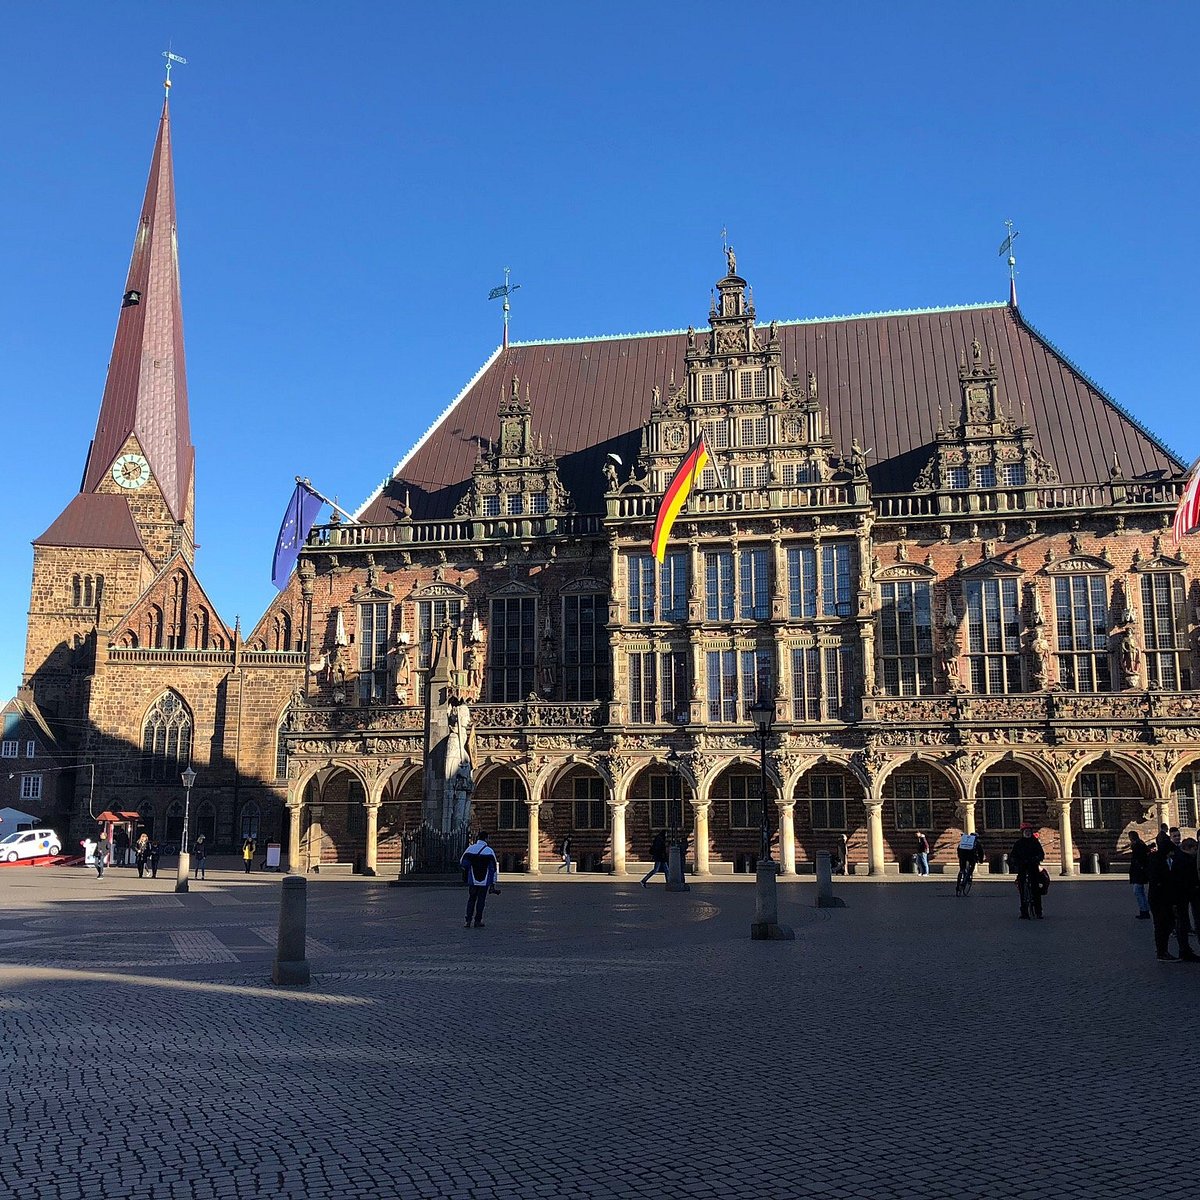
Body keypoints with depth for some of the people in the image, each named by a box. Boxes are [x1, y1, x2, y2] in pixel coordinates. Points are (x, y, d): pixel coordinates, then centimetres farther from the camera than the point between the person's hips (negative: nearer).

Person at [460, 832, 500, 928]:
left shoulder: (470, 848, -1)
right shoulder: (489, 851, -7)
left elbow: (462, 863, 5)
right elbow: (494, 868, -6)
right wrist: (494, 883, -1)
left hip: (472, 881, 2)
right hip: (485, 881, -2)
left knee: (471, 900, 10)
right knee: (481, 900, 6)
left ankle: (468, 921, 5)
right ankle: (478, 921, 8)